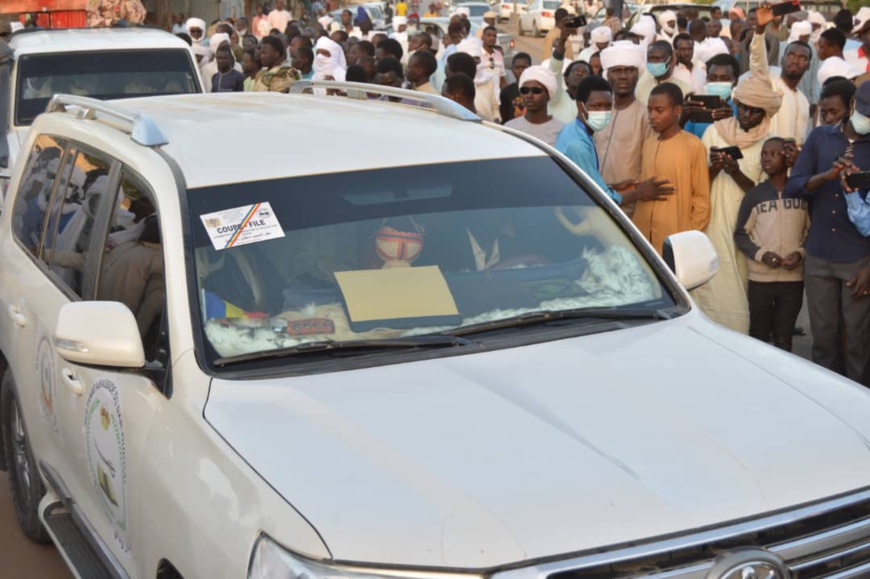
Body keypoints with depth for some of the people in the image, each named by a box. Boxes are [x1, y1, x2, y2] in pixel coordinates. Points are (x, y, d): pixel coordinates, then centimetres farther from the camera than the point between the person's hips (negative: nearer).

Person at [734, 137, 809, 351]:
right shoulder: (754, 195, 1)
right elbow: (740, 235, 1)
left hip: (794, 278, 1)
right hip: (759, 278, 0)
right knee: (759, 335, 7)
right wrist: (762, 254, -14)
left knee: (784, 338, 8)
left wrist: (800, 253, -9)